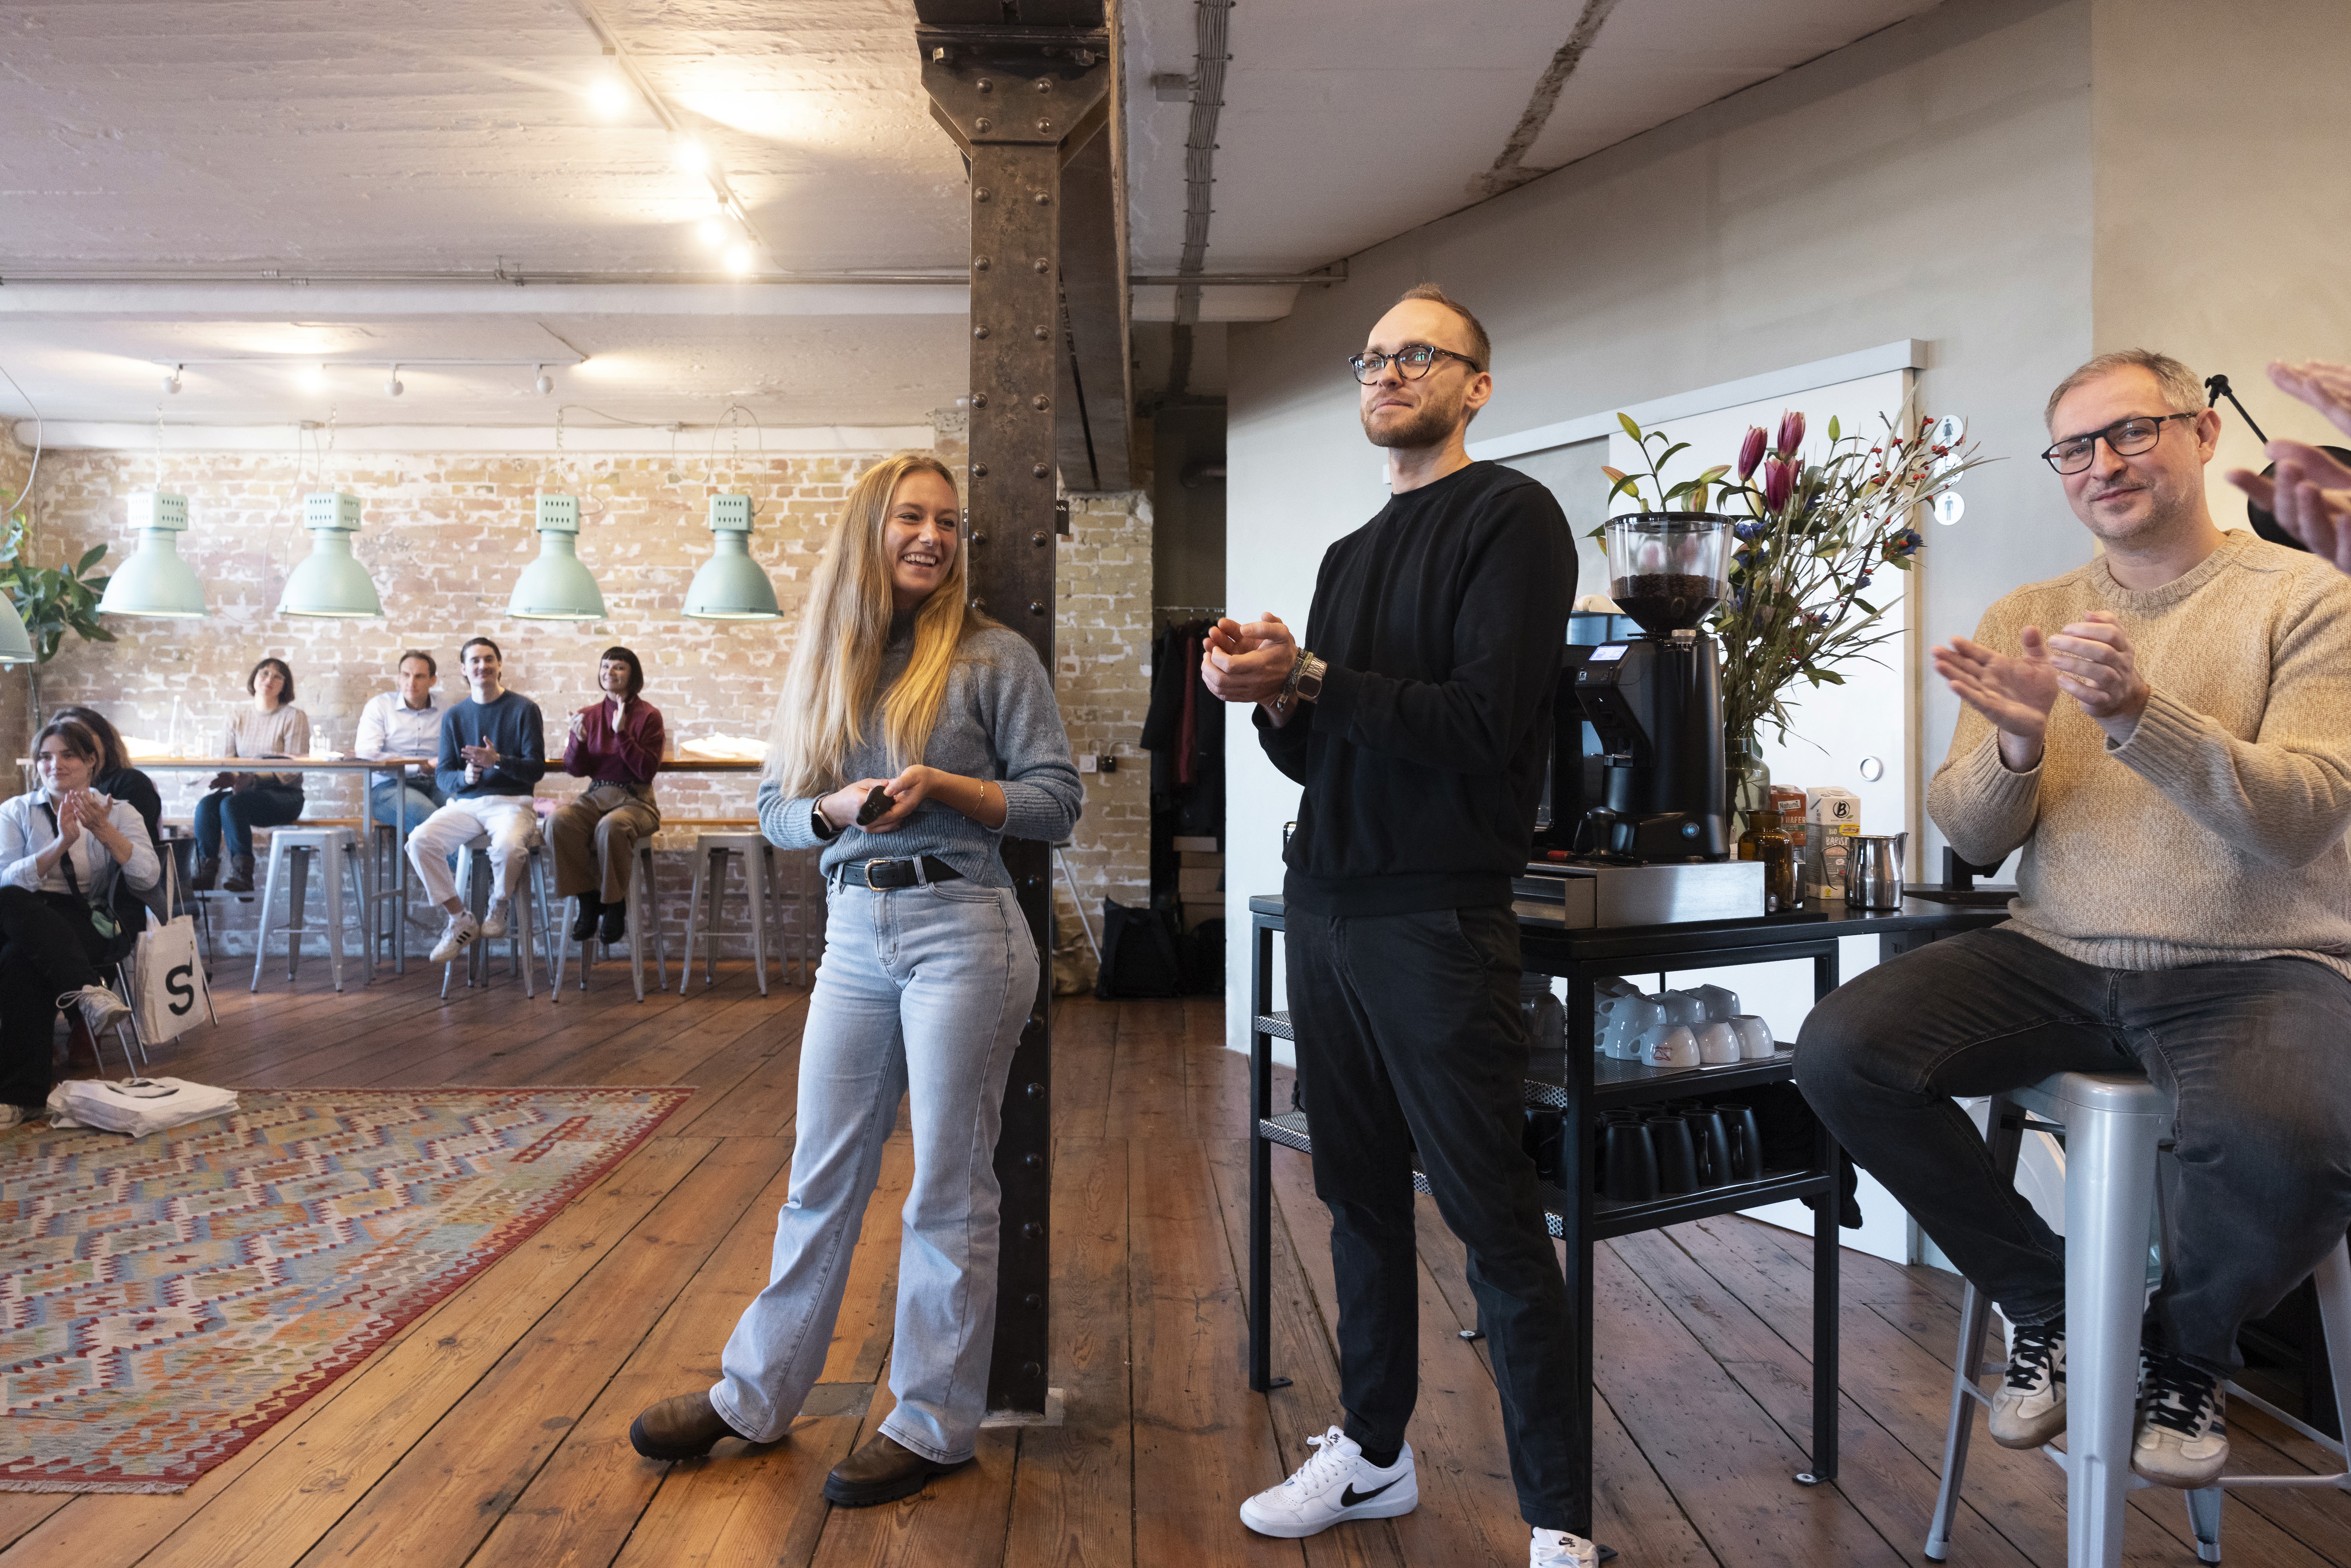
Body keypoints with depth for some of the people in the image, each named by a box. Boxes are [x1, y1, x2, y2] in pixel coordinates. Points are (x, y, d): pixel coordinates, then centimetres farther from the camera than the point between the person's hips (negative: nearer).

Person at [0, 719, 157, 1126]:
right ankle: (87, 991, -41)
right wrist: (61, 844, -19)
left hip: (86, 928, -1)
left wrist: (103, 832, -18)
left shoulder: (118, 813, 12)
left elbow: (148, 876, -6)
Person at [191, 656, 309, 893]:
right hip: (244, 791, 5)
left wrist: (254, 779, -25)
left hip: (283, 795, -4)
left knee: (232, 805, -31)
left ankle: (242, 874, -28)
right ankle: (205, 872, -24)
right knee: (207, 804, -26)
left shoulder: (294, 718, -1)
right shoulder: (237, 718, 14)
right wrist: (229, 778, -17)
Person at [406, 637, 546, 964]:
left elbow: (536, 768, -3)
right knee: (419, 842, -24)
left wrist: (497, 761, -20)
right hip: (465, 804, 4)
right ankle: (460, 920, -8)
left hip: (511, 803, -4)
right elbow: (443, 777, 10)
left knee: (509, 846, -37)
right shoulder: (454, 716, 15)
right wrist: (465, 777, -13)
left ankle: (498, 907, -3)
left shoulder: (523, 709, 3)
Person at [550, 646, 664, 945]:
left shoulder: (648, 716, -2)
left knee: (611, 828, -37)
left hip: (635, 800, -4)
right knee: (558, 823, -28)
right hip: (595, 796, 4)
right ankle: (587, 902, -13)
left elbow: (648, 770, -10)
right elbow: (576, 770, 8)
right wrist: (579, 739, -10)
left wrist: (622, 733, -18)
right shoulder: (589, 715, 10)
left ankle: (615, 906, -16)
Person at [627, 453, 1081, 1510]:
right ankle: (755, 1397, 29)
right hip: (854, 933, 5)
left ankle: (932, 1425, 19)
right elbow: (775, 808, 11)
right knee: (821, 1178, 14)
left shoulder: (994, 658, -2)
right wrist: (836, 808, -9)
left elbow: (1057, 803, -4)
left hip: (961, 931, -4)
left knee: (947, 1187, 4)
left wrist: (944, 788, -16)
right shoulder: (826, 662, 12)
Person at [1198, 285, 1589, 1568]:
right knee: (1360, 1194, 14)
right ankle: (1371, 1453, 29)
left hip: (1437, 920, -7)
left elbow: (1484, 723, -17)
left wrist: (1308, 675, -16)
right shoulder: (1349, 554, 20)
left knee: (1491, 1215, -2)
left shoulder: (1511, 519, -4)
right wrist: (1271, 699, -2)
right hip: (1325, 908, 7)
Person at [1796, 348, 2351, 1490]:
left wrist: (2138, 715, -28)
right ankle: (2043, 1301, 4)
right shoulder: (2025, 619, 10)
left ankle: (2185, 1348, 3)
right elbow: (1970, 840, 5)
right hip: (2058, 960, 3)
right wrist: (2018, 741, -16)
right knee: (1839, 1051, -21)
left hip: (2251, 966, -3)